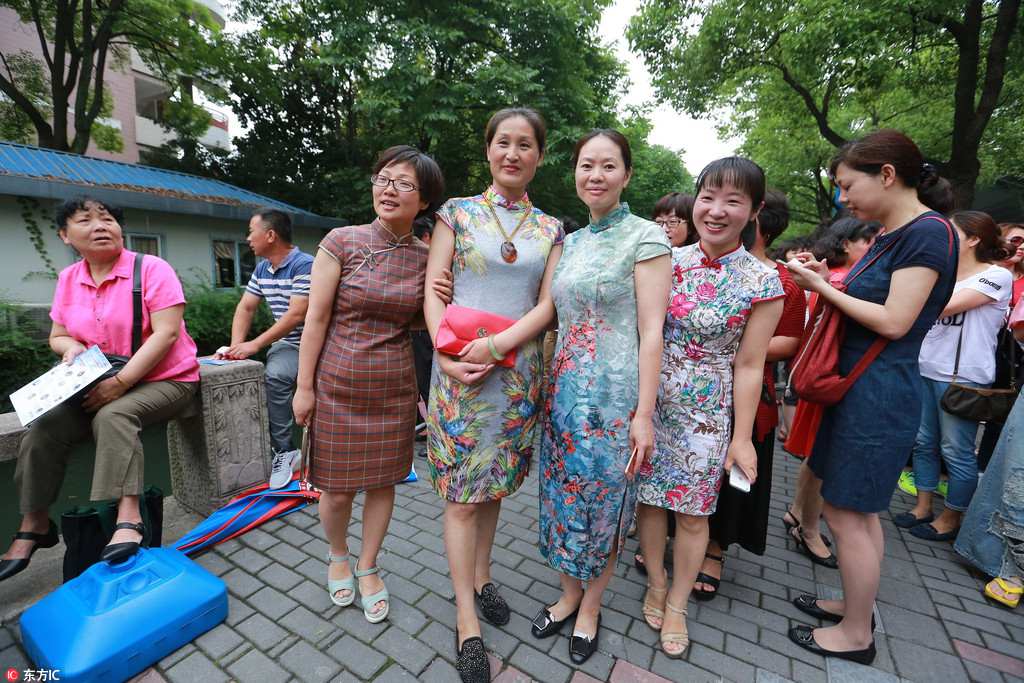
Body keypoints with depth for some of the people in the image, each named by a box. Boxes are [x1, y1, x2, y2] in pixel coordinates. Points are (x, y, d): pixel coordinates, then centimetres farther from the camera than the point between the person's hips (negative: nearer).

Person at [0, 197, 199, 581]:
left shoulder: (151, 269, -12)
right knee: (44, 428, -10)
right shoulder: (68, 279, 8)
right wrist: (71, 347, -9)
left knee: (112, 416, -31)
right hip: (100, 385, 6)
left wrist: (120, 382, -24)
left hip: (165, 379, -6)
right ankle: (34, 526, 7)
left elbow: (166, 333, -21)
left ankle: (128, 520, -33)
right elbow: (57, 336, 17)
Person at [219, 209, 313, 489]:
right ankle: (284, 451, -8)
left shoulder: (304, 265, -14)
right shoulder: (262, 269, 14)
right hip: (286, 343, 6)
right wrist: (236, 345, 1)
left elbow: (297, 314, -20)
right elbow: (246, 308, 17)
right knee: (275, 376, -19)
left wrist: (255, 344, -17)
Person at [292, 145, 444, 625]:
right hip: (339, 385, -2)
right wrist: (304, 386, -6)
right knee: (338, 489, 10)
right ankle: (337, 554, 42)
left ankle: (367, 566, 38)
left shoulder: (425, 258, 0)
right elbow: (316, 318, -7)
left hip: (394, 388, 2)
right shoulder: (342, 241, -8)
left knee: (383, 481, 13)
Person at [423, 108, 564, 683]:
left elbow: (548, 305, 0)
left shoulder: (550, 229, 9)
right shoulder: (457, 213, 4)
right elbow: (433, 293, -1)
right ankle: (467, 619, 20)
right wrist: (446, 354, -17)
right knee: (463, 495, 4)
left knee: (494, 484, 15)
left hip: (517, 373, 3)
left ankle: (481, 576, 38)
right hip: (458, 372, -2)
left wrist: (496, 345, -15)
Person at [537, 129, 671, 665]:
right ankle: (569, 593, 38)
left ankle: (590, 607, 34)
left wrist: (644, 413, -14)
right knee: (563, 494, 14)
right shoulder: (570, 242, 12)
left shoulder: (645, 236, -6)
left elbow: (651, 329, -11)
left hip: (614, 393, -5)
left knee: (603, 499, 9)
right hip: (564, 389, 6)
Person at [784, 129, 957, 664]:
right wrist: (829, 281, 3)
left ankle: (856, 635, 21)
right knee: (859, 510, 18)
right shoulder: (892, 235, 13)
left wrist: (821, 287, -13)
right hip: (858, 388, 9)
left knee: (846, 514, 2)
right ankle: (855, 605, 36)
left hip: (878, 395, -9)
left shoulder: (929, 232, -14)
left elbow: (894, 322, -19)